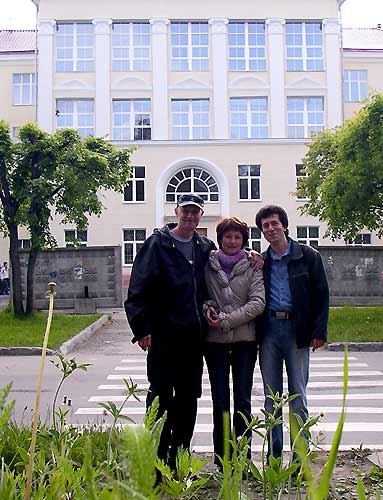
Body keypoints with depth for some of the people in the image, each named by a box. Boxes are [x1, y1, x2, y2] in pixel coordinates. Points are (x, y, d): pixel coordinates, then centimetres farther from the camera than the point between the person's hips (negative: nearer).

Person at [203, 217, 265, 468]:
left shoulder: (253, 266, 1)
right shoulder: (208, 264, 4)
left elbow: (258, 302, -8)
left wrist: (227, 320, -15)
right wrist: (207, 307, -11)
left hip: (245, 339, -1)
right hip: (215, 340, 1)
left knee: (243, 400, 4)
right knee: (220, 400, 7)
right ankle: (222, 458, 18)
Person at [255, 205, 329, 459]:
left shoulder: (309, 256, 2)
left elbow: (322, 295, 0)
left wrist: (319, 331, -6)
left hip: (297, 329, -3)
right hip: (269, 330, 3)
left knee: (298, 396, 2)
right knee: (271, 396, 8)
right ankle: (273, 455, 18)